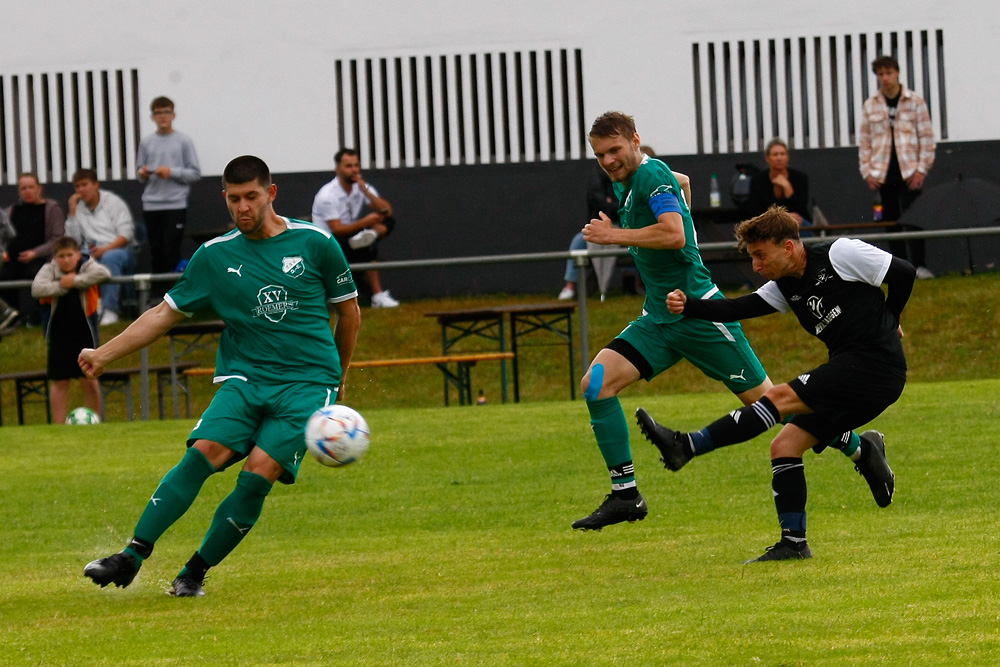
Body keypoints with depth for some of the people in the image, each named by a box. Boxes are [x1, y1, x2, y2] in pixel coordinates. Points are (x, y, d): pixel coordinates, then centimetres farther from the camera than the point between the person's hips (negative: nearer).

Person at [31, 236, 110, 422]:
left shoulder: (87, 266, -5)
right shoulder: (50, 270, -2)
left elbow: (103, 273, -25)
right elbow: (36, 289, -17)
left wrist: (76, 281, -22)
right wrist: (62, 286, -20)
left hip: (85, 332, -1)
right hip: (59, 334, 1)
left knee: (89, 380, -2)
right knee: (60, 382, 4)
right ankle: (59, 426, 9)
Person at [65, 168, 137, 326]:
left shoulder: (113, 202, 8)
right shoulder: (78, 208, 19)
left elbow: (127, 233, -4)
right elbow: (73, 240, 8)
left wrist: (106, 249, -20)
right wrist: (72, 211, 4)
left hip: (119, 251, -3)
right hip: (92, 256, 3)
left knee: (109, 258, -40)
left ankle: (110, 311, -41)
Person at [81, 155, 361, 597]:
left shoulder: (315, 243, 1)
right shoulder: (215, 255, 7)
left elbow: (348, 311, 14)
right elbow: (166, 313, 13)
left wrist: (337, 377, 23)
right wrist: (104, 354, 5)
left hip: (307, 383, -2)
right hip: (243, 378, 2)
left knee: (259, 473, -19)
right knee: (203, 452, -21)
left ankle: (195, 572, -9)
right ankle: (131, 557, -22)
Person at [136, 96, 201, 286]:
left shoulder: (183, 141, 2)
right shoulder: (146, 143, 12)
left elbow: (195, 173, 0)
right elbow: (140, 172, 17)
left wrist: (172, 172, -12)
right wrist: (142, 174, -6)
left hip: (175, 204, -3)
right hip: (151, 205, 3)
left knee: (171, 251, -10)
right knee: (156, 251, 3)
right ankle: (157, 290, 10)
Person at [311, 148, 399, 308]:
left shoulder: (361, 187, 3)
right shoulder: (328, 195, -16)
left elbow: (387, 211, -8)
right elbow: (338, 230, -22)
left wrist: (365, 191, -18)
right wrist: (365, 222, -26)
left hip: (351, 235, 7)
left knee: (387, 222, -8)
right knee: (368, 247, -33)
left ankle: (368, 236, -36)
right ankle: (378, 296, -34)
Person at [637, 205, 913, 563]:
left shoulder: (841, 254, -8)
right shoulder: (785, 288, 13)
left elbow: (904, 273, -1)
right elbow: (737, 309, 1)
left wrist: (886, 321, 10)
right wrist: (687, 305, -14)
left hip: (874, 366, -9)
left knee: (781, 398, -18)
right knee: (784, 446, 2)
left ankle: (685, 447, -22)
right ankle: (794, 543, 2)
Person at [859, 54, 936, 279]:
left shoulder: (915, 102, 3)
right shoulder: (871, 105, 9)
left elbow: (926, 137, 2)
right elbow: (864, 142, 10)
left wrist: (921, 169, -6)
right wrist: (867, 172, 2)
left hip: (909, 173, -3)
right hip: (883, 174, 3)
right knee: (891, 221, 3)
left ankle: (920, 265, -11)